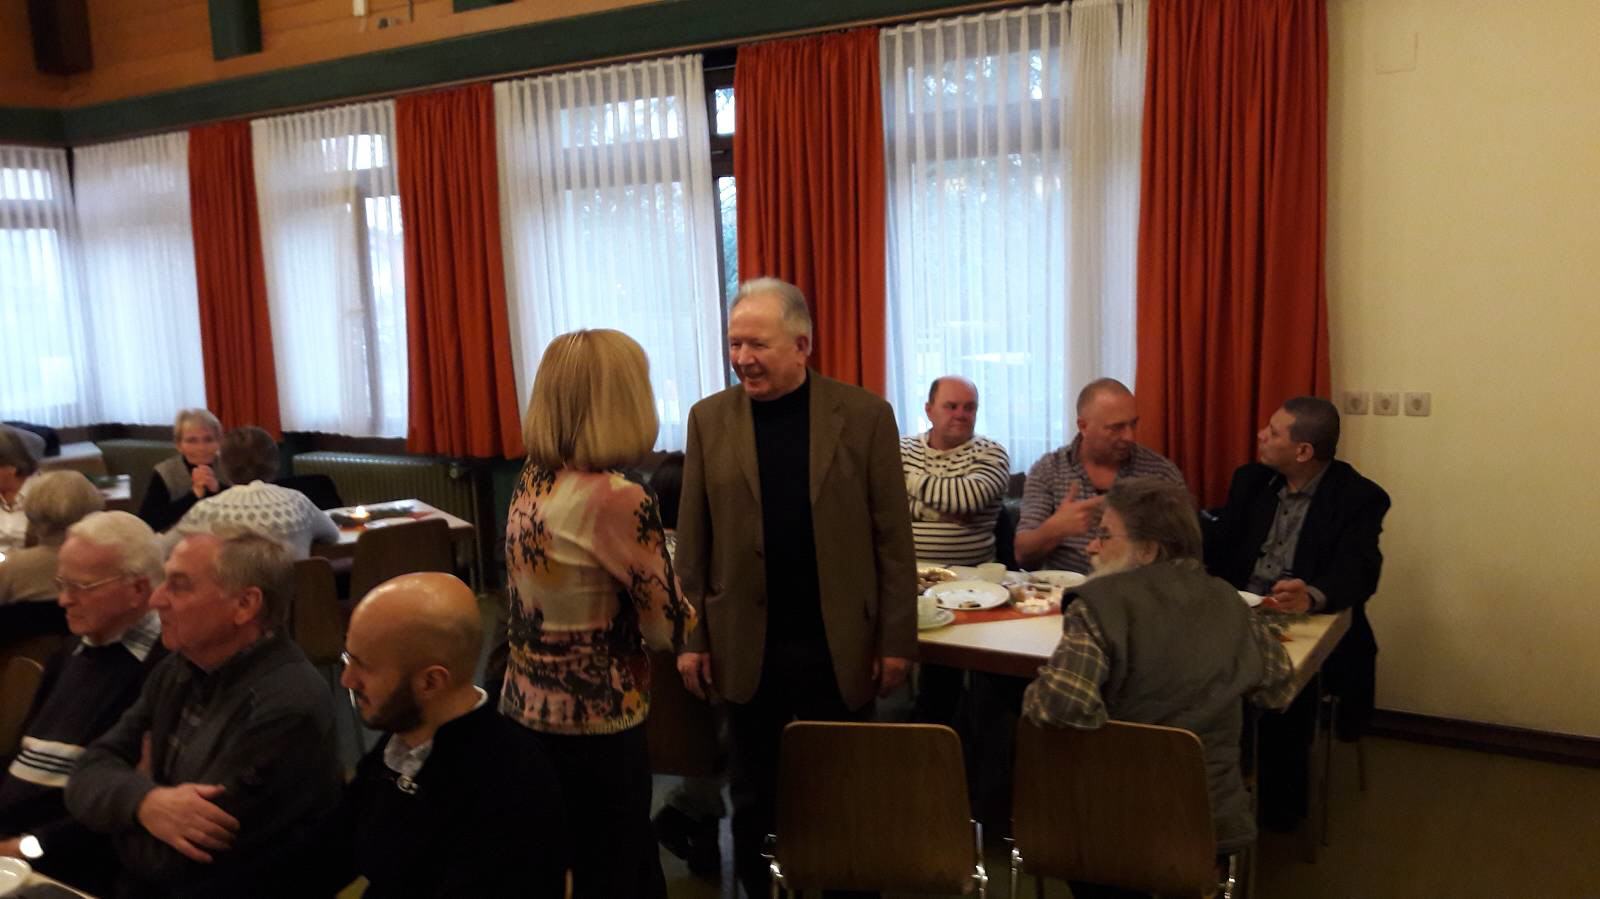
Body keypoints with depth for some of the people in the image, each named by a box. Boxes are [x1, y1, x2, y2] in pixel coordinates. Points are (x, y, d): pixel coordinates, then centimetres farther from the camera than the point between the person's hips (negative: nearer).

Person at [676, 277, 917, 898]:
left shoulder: (865, 416, -5)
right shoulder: (710, 419, 0)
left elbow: (892, 538, -3)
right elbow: (692, 540, 3)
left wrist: (897, 639, -5)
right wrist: (690, 637, 1)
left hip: (840, 646, -1)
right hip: (747, 647, 1)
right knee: (754, 799, 15)